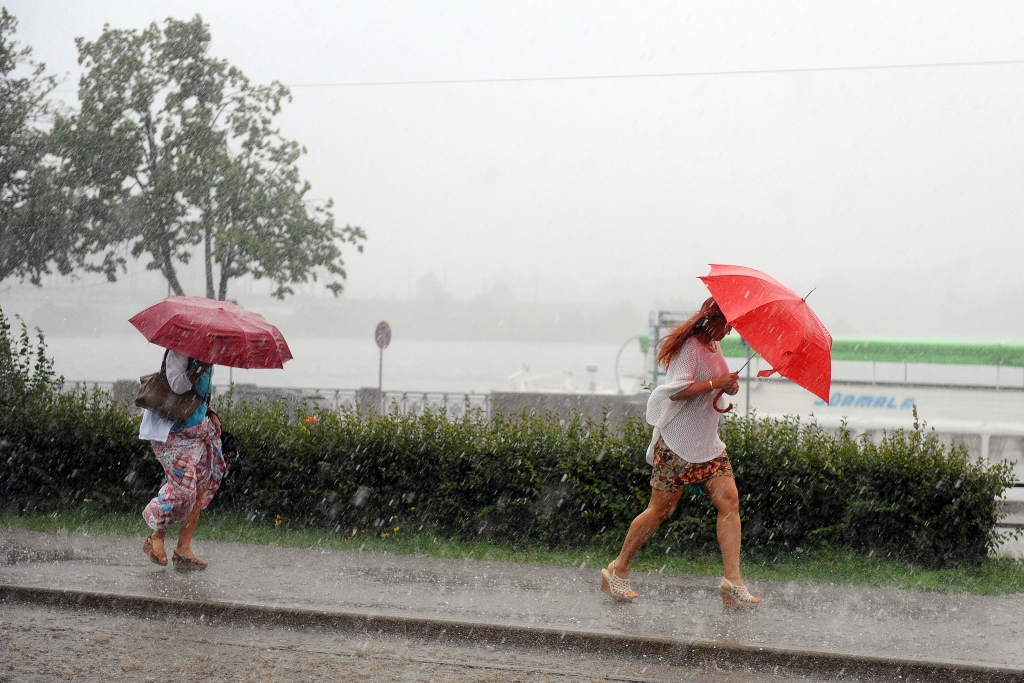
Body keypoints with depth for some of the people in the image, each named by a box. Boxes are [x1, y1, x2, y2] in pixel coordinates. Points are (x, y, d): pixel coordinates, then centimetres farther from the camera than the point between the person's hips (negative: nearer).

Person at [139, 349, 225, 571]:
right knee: (182, 486, -14)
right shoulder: (180, 351, -14)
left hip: (200, 427, 9)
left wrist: (211, 414, 11)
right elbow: (177, 385, -27)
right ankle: (156, 538, 10)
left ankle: (184, 549, 6)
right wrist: (202, 367, -30)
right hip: (172, 430, -9)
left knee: (201, 487, 2)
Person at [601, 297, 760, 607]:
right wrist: (716, 383, -23)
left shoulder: (714, 347, 15)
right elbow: (677, 390, -24)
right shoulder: (690, 346, -13)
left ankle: (733, 581, -7)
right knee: (661, 508, -1)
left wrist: (728, 386, 6)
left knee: (729, 499, -6)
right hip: (678, 443, -9)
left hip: (708, 442, 9)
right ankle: (618, 570, 13)